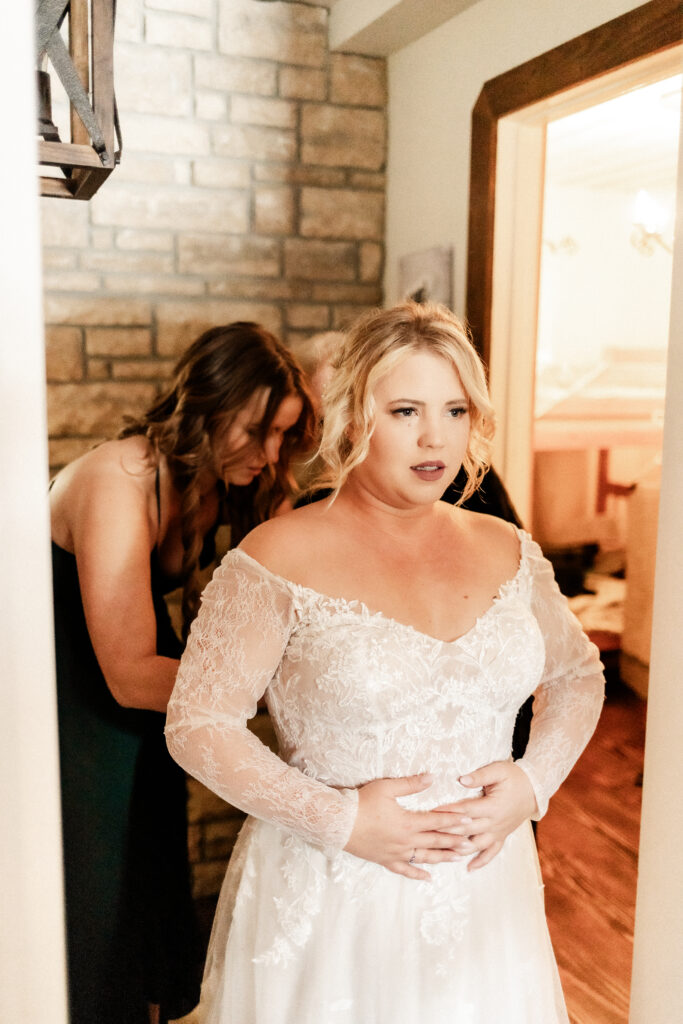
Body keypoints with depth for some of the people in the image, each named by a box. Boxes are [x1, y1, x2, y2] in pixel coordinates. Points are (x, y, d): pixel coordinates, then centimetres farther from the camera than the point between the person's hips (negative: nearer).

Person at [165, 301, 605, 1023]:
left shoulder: (507, 551, 0)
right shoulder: (278, 560, -14)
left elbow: (577, 674, 12)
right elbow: (198, 724, -12)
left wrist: (532, 783, -4)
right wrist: (341, 821, -17)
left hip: (485, 892, 4)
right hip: (328, 900, -4)